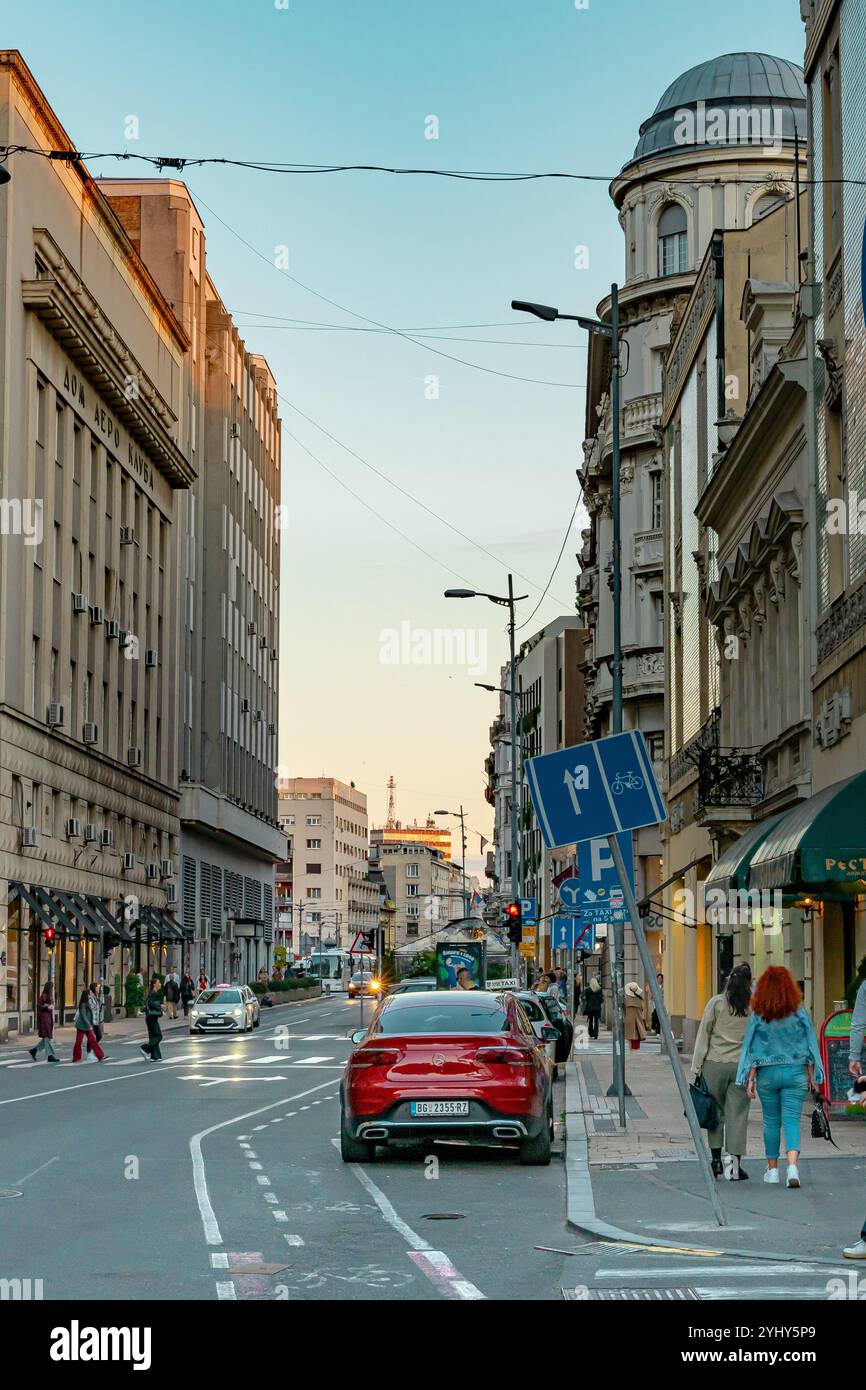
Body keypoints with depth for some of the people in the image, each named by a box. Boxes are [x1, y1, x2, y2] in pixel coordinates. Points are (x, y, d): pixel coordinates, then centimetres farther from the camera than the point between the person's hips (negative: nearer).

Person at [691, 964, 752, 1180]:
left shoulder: (716, 1003, -1)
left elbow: (703, 1035, -1)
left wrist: (696, 1067, 2)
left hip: (715, 1064, 0)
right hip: (742, 1065, 0)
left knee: (716, 1111, 11)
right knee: (737, 1114, 3)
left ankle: (716, 1160, 9)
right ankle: (735, 1166, 2)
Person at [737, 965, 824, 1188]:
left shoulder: (758, 1015, -4)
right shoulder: (799, 1013, -2)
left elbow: (753, 1050, -2)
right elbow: (809, 1046, 3)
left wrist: (750, 1079, 3)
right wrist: (811, 1076, 11)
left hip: (767, 1073, 0)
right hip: (795, 1072, 0)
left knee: (771, 1122, 13)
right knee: (792, 1120, -2)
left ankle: (773, 1169, 19)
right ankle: (792, 1166, -21)